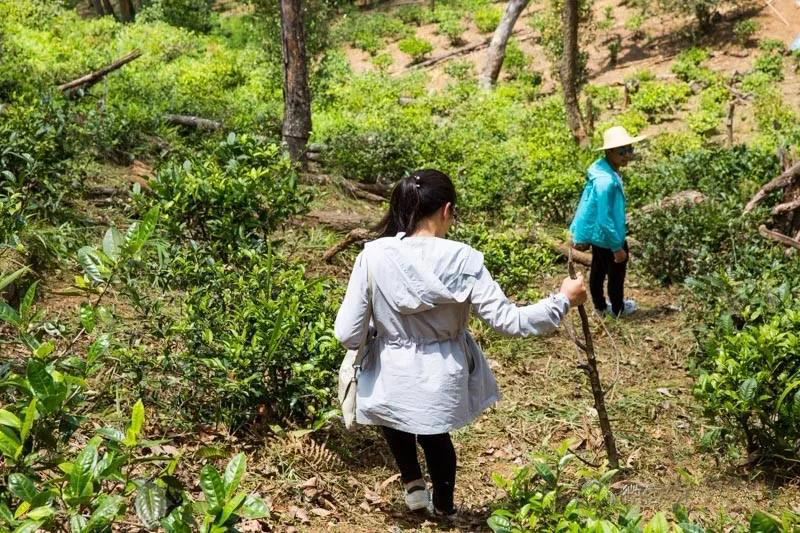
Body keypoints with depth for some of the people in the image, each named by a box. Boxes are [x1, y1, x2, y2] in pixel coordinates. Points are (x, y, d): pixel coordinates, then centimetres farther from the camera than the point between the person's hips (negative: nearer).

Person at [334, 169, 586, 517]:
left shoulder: (374, 256, -17)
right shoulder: (462, 260, -18)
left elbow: (348, 335, -14)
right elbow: (507, 320, -18)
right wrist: (563, 300, -4)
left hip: (392, 381, -1)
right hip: (441, 381, 1)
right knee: (436, 437, 33)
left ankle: (413, 484, 38)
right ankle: (443, 510, 53)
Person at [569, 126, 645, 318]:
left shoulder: (602, 169, -5)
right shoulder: (606, 181, -35)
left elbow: (587, 202, 6)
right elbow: (605, 219, -30)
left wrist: (580, 234, 16)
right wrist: (617, 247, -20)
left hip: (597, 234, 8)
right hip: (608, 237, -8)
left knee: (598, 271, 25)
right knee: (616, 274, 16)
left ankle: (600, 305, 45)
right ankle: (618, 309, 39)